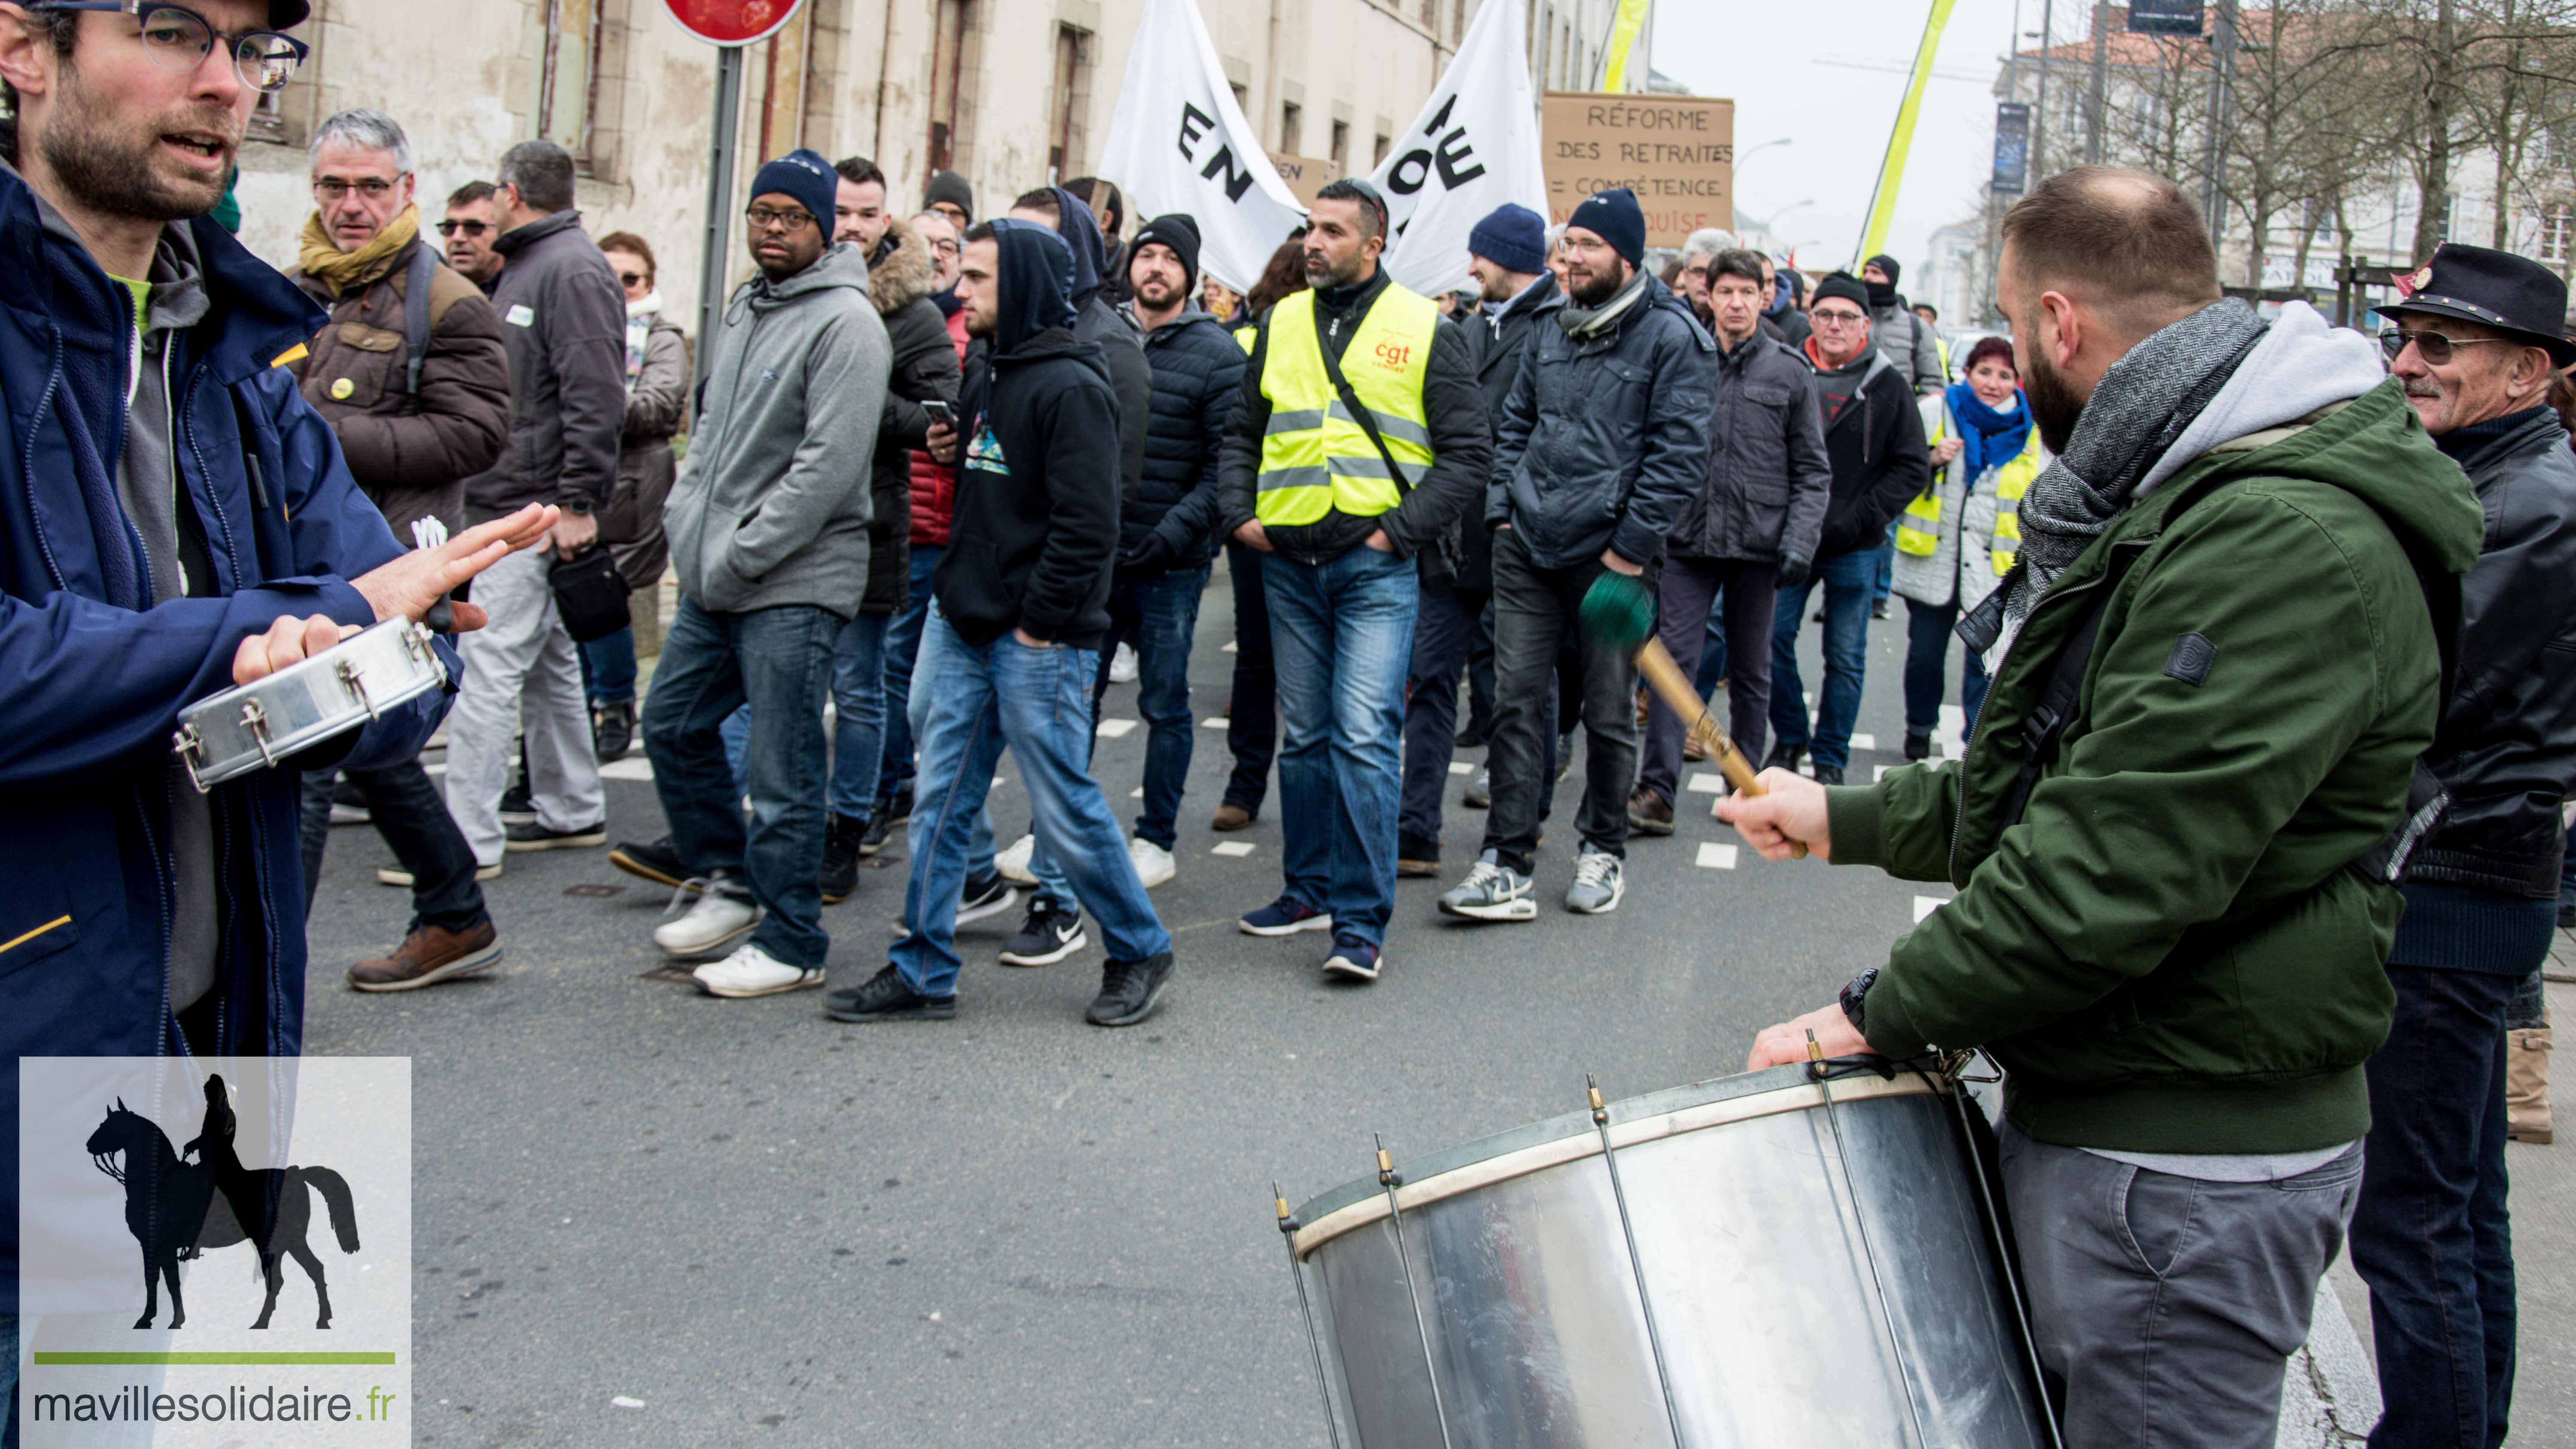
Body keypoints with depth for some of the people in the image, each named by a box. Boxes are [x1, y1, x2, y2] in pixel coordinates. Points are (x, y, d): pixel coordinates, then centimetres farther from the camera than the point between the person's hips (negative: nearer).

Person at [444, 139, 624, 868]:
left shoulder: (573, 270, -13)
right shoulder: (524, 266, 19)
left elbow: (596, 398, -21)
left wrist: (577, 502, -23)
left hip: (536, 512, -10)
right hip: (509, 503, 10)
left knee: (491, 666, -10)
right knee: (549, 664, 15)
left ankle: (467, 837, -8)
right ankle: (572, 812, 25)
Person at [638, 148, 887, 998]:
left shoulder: (845, 323, -13)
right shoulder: (744, 309, 15)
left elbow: (830, 465, -20)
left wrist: (738, 558, -17)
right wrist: (686, 518, 7)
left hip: (793, 585, -9)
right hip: (714, 578, 9)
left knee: (782, 770, -3)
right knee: (672, 724, 17)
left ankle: (792, 944, 9)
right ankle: (731, 885, 32)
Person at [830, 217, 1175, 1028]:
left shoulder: (1069, 387, -14)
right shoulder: (986, 372, 15)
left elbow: (1087, 525, -20)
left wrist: (1040, 622, -17)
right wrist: (946, 451, 6)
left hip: (1038, 642, -9)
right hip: (965, 627, 9)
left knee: (1066, 809, 0)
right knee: (941, 802, 9)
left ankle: (1140, 954, 18)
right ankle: (922, 975, 17)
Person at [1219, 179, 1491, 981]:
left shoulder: (1425, 330, -1)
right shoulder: (1282, 322, 11)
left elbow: (1467, 453, -2)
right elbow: (1243, 432, 20)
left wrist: (1401, 529, -10)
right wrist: (1239, 512, 4)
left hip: (1376, 567, -5)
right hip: (1289, 562, 5)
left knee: (1365, 736, -11)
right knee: (1305, 735, 12)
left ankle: (1362, 921, -7)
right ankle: (1310, 889, 25)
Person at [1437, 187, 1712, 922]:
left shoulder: (1672, 337, -7)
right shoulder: (1553, 331, 13)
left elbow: (1680, 453, -10)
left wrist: (1633, 545, -13)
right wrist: (1503, 508, 9)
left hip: (1609, 557, -5)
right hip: (1527, 550, 5)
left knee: (1609, 711, 7)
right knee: (1516, 701, 1)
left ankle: (1603, 850, 25)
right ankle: (1508, 866, 4)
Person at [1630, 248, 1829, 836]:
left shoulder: (1790, 373, 4)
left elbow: (1813, 470, 4)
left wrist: (1800, 542, -7)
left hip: (1758, 544, 0)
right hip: (1688, 541, 0)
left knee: (1751, 671, 11)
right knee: (1673, 659, -7)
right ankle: (1657, 791, -8)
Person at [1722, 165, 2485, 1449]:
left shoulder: (2288, 545, -23)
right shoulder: (2176, 498, 14)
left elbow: (2119, 869, -28)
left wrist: (1880, 1015, -19)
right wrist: (1848, 822, 22)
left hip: (2189, 1169, -10)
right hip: (2085, 1106, 10)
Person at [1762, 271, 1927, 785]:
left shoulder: (1888, 387, -2)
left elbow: (1913, 468, -1)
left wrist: (1857, 521, -11)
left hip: (1854, 549, -1)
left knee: (1846, 658, 6)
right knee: (1775, 640, 4)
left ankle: (1830, 758, 17)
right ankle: (1789, 738, 23)